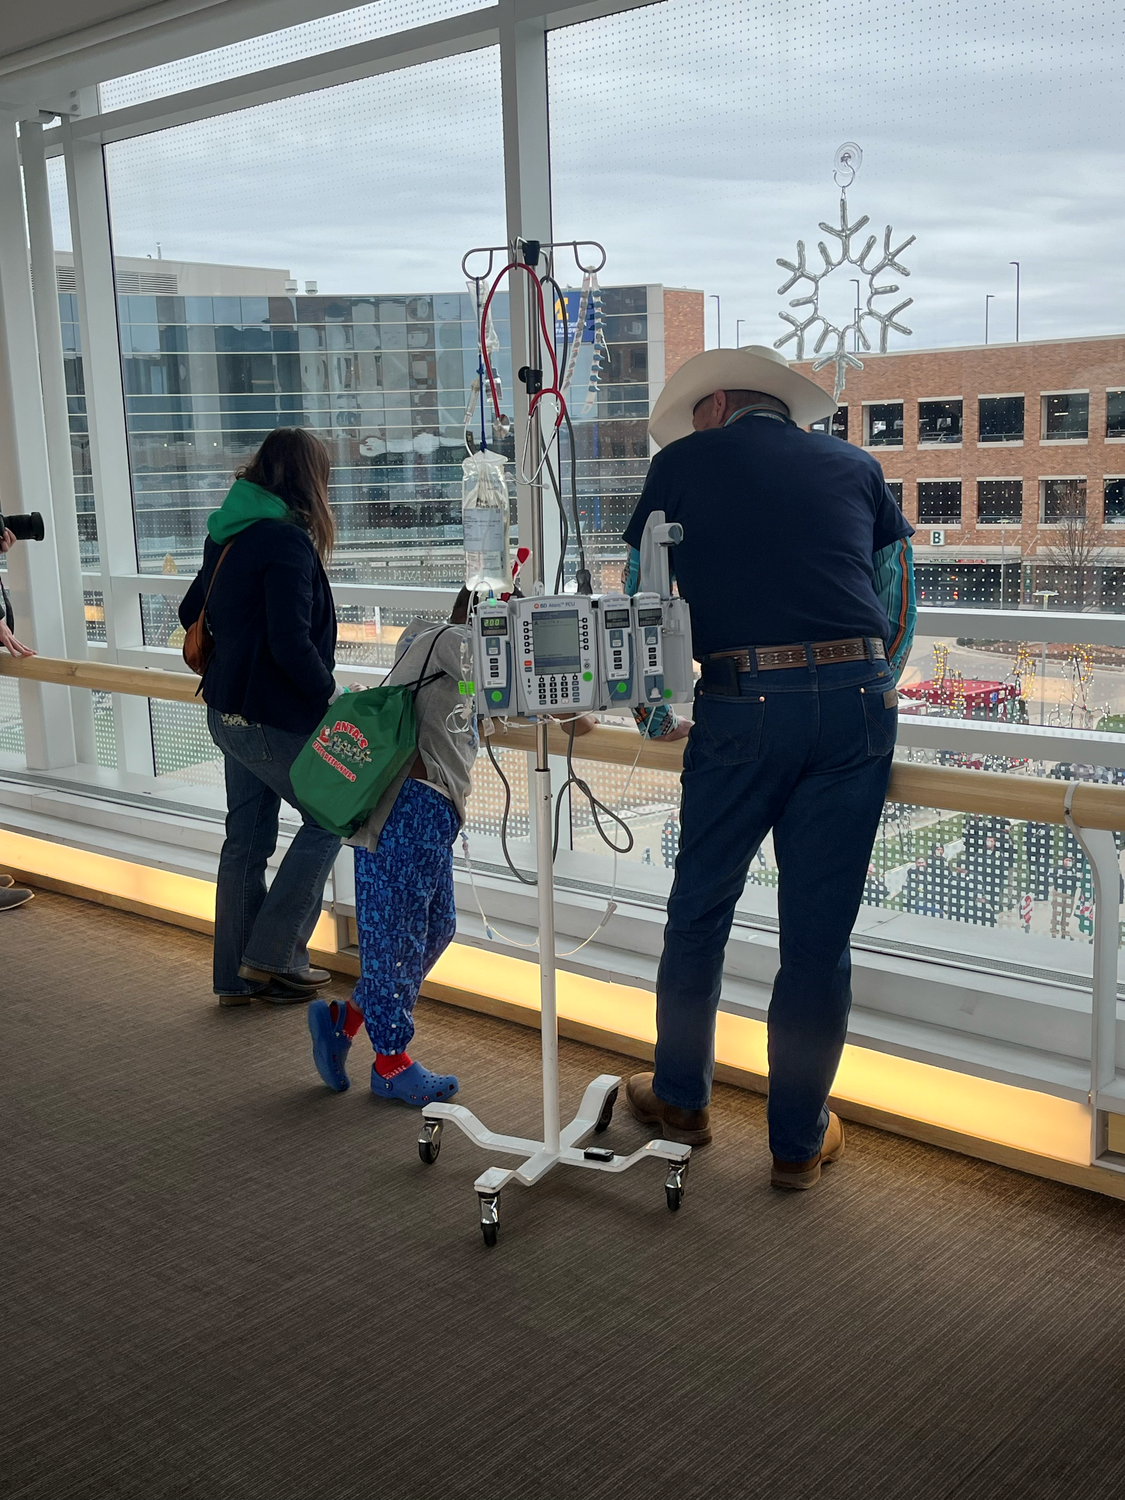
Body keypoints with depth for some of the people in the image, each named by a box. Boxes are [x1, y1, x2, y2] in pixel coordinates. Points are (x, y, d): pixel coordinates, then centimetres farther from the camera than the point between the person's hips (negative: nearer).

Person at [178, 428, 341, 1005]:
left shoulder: (228, 534, 9)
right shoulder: (287, 541, -19)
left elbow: (192, 612, 20)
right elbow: (292, 644, -26)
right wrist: (329, 692, -11)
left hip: (227, 711, 9)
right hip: (273, 719, -9)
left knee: (245, 839, 14)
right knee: (328, 818, 7)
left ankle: (237, 977, 23)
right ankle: (273, 956, 7)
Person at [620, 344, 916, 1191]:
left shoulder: (685, 459, 13)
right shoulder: (855, 466, 19)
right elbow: (900, 599, 18)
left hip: (741, 706, -2)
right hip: (857, 702, 2)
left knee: (700, 910, 15)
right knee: (819, 933, 7)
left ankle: (681, 1098, 31)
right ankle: (799, 1141, 19)